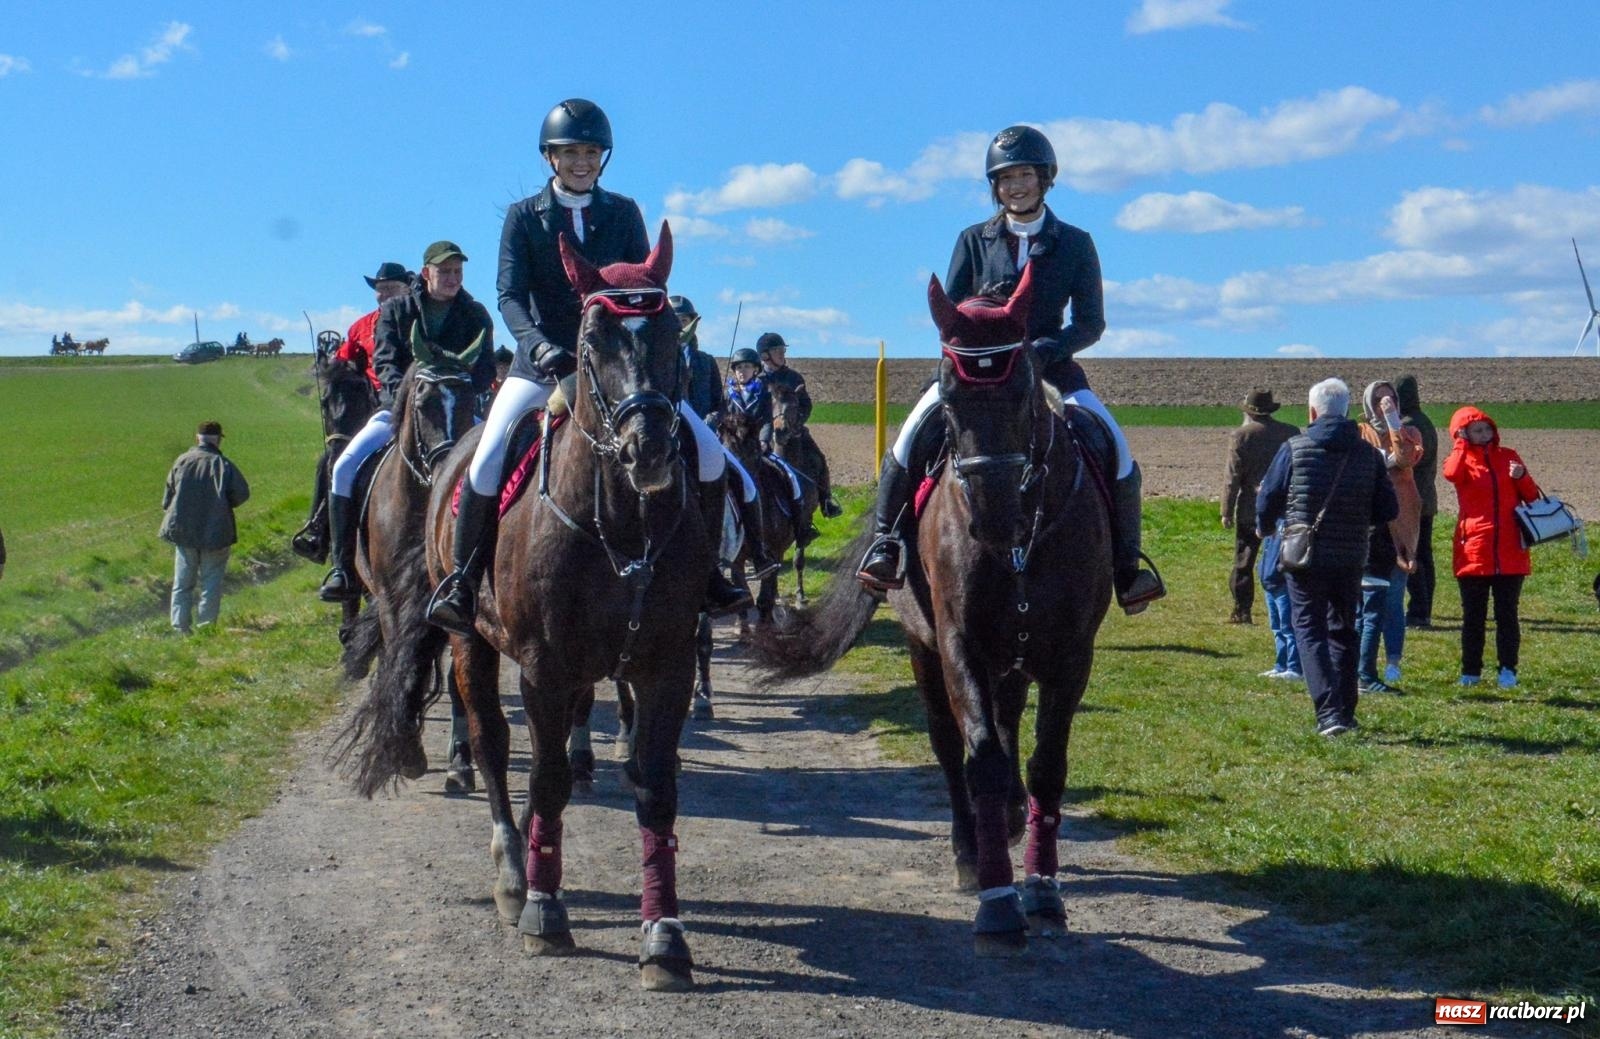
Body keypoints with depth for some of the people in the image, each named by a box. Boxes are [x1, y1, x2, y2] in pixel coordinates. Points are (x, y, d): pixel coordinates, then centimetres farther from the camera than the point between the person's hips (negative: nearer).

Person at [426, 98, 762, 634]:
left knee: (707, 449, -10)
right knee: (486, 462, -23)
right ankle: (461, 580, -6)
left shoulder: (624, 213, 8)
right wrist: (537, 344, -27)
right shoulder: (523, 217, 2)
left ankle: (700, 570, 5)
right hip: (542, 364, -2)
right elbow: (509, 296, -8)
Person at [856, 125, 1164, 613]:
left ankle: (1126, 567, -5)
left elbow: (1091, 324, 1)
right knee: (916, 433, -25)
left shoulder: (1075, 244, 5)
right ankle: (885, 542, -12)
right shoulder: (974, 240, 8)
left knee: (1117, 453, -19)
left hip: (1049, 368, 0)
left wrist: (1049, 347, -18)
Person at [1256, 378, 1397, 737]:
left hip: (1305, 558, -3)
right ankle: (1344, 711, 25)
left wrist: (1264, 528, 21)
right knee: (1343, 630, 19)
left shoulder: (1294, 449, -7)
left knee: (1310, 630, 1)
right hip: (1351, 559, 3)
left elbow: (1268, 500, -1)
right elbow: (1387, 510, 3)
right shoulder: (1367, 453, 2)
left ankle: (1329, 712, -14)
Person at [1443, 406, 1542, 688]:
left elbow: (1532, 497, 12)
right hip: (1473, 550, -1)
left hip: (1510, 551, 1)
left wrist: (1521, 478, -8)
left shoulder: (1508, 456, 11)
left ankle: (1508, 670, 8)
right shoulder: (1462, 460, 4)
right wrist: (1461, 444, -11)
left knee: (1507, 613, 3)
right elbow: (1451, 474, -22)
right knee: (1473, 615, 4)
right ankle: (1470, 670, 11)